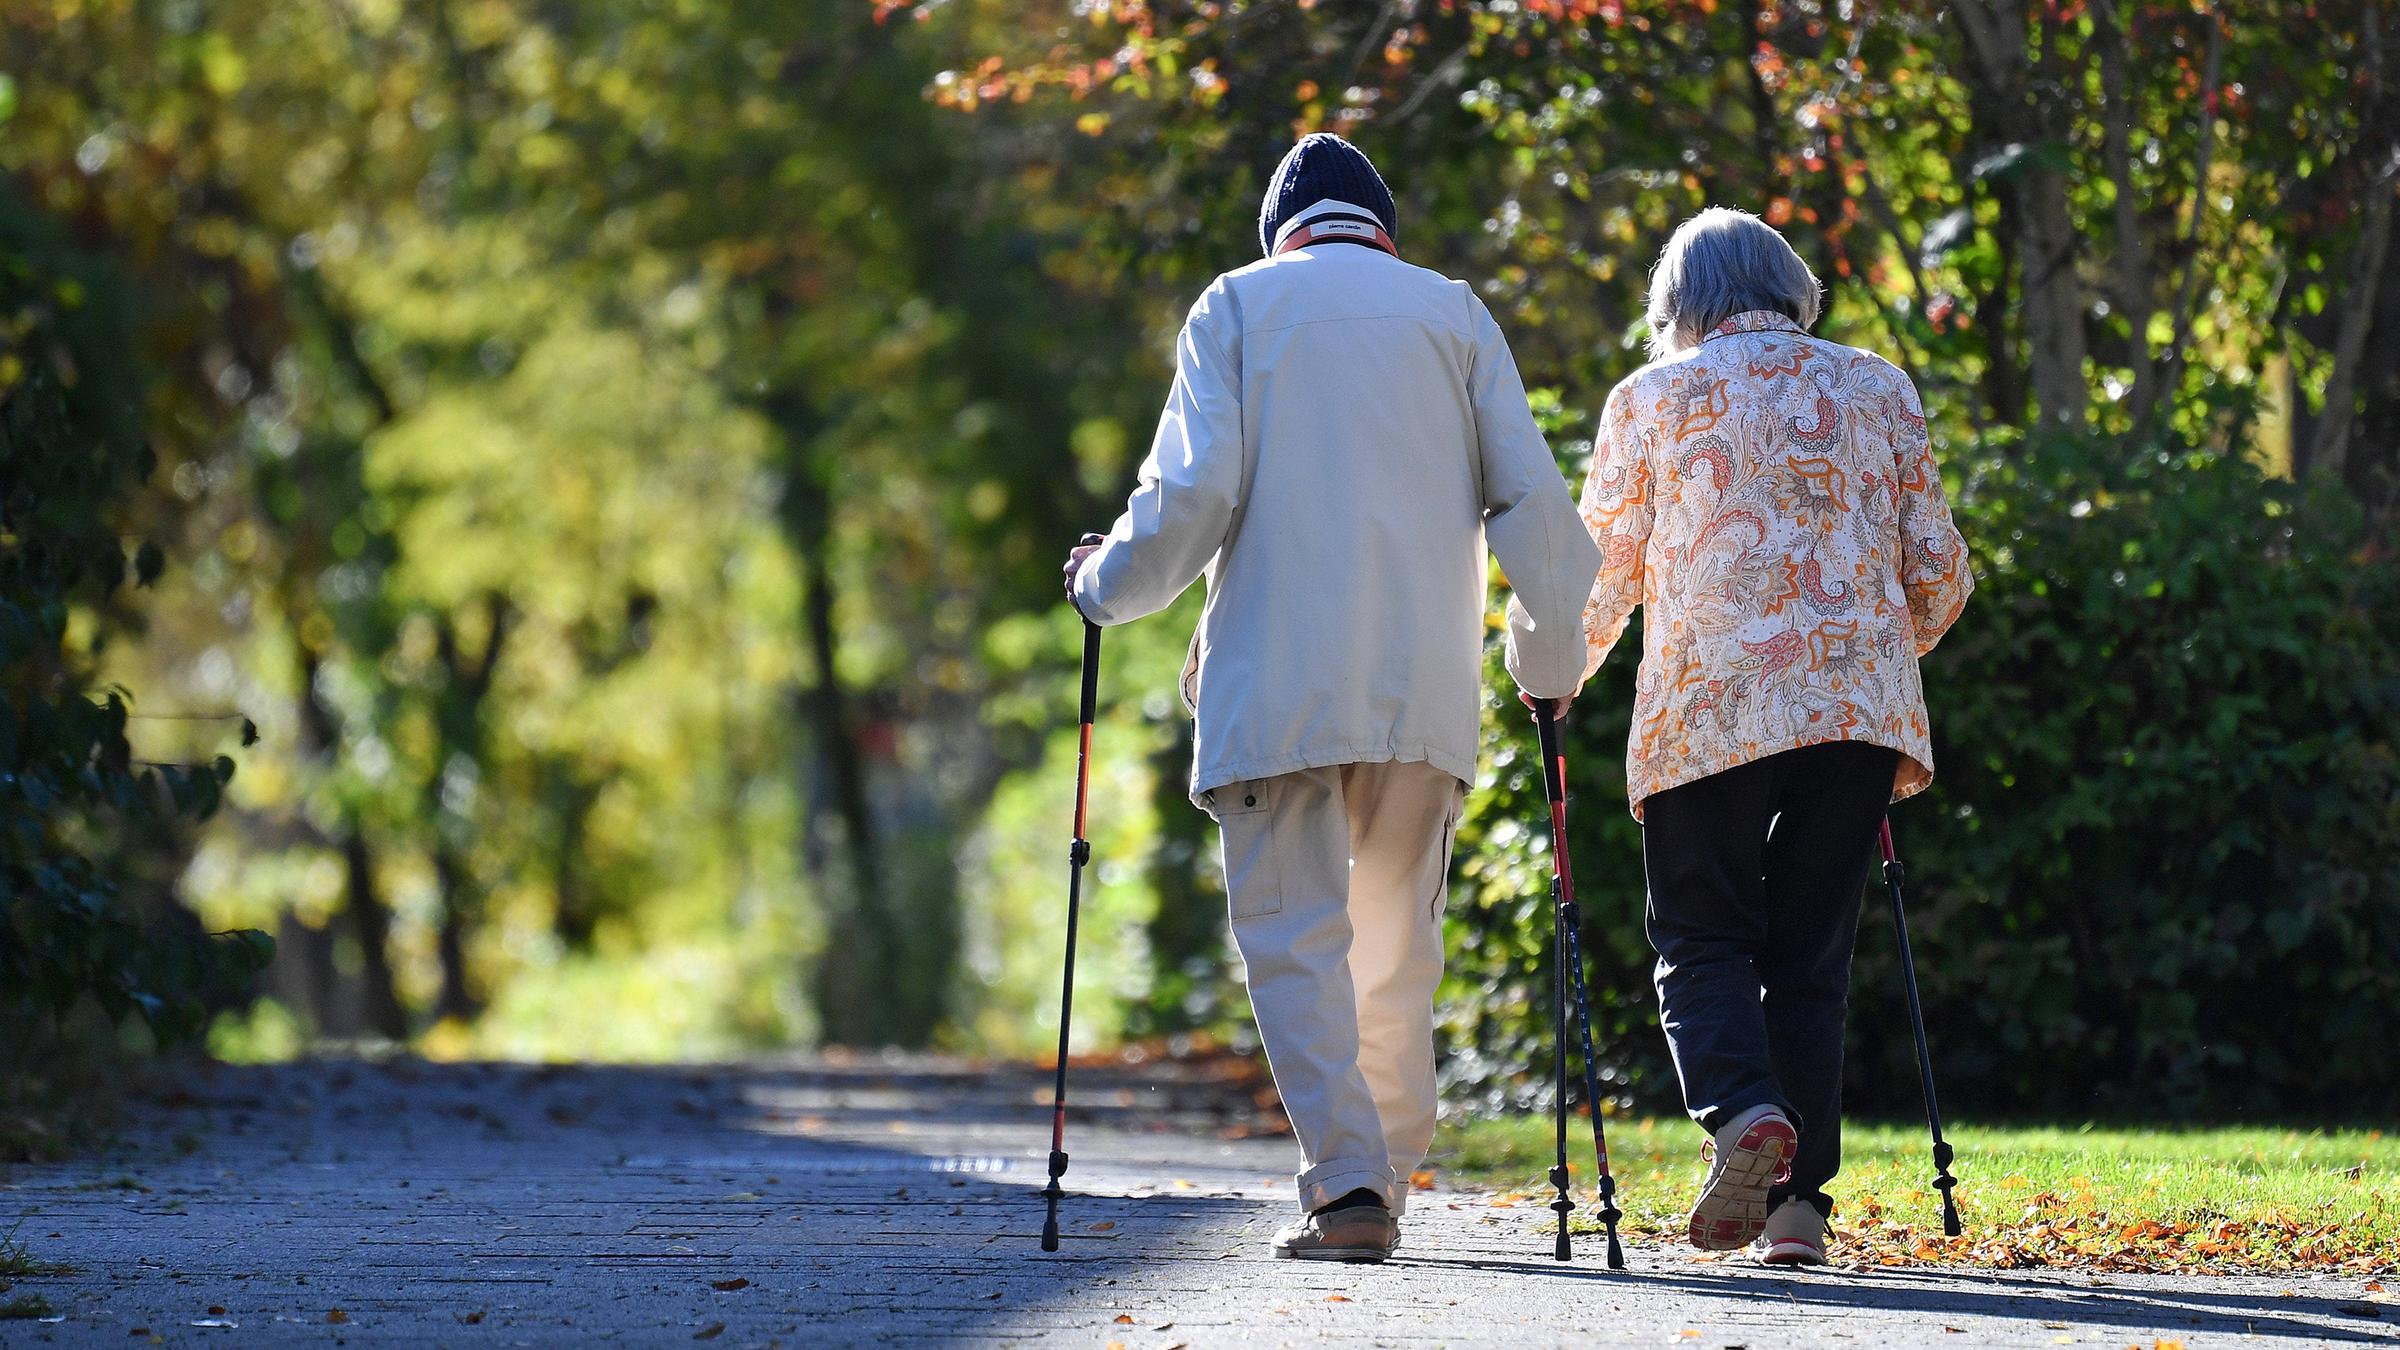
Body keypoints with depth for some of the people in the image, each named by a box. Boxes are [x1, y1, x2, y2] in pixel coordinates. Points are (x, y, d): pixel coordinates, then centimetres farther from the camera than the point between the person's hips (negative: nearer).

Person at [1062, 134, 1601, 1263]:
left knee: (1295, 930, -4)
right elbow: (1529, 499, 8)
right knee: (1396, 938, 11)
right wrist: (1549, 653, 20)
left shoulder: (1236, 307, 7)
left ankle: (1348, 1185, -16)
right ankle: (1385, 1175, 13)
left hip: (1278, 678, -2)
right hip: (1427, 690, 2)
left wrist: (1107, 584, 13)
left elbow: (1193, 489, -4)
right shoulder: (1453, 313, 13)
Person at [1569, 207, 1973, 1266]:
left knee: (1700, 941, 5)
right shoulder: (1879, 388, 13)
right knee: (1810, 955, 9)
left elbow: (1603, 574, 6)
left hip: (1708, 708, -2)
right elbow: (1940, 573, 13)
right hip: (1858, 703, 2)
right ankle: (1798, 1200, 1)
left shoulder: (1651, 397, 7)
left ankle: (1741, 1110, -24)